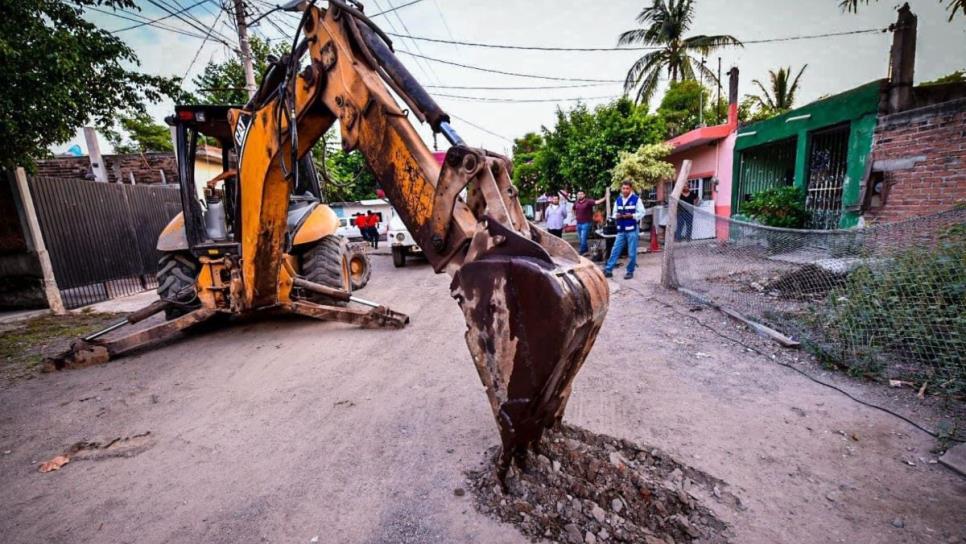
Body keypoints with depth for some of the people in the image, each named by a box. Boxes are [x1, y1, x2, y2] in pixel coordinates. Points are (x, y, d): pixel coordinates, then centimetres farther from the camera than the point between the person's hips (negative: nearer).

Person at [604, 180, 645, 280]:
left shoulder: (636, 199, -4)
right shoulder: (618, 200, 10)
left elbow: (641, 213, -5)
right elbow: (614, 213, 16)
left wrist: (631, 216, -18)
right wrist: (616, 216, -6)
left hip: (632, 230, -4)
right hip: (621, 230, 4)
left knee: (631, 253, 4)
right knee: (615, 250, 4)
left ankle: (630, 271, 16)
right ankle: (608, 270, 7)